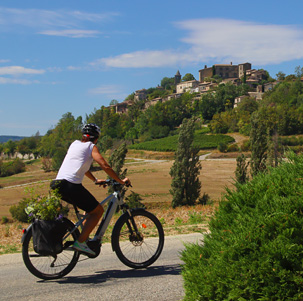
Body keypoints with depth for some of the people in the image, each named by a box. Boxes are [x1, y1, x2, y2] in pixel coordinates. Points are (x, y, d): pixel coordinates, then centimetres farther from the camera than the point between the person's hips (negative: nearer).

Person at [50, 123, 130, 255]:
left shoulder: (75, 144, 25)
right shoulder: (91, 147, 4)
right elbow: (105, 166, -5)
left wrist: (95, 180, 41)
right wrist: (121, 181, 2)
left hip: (57, 184, 8)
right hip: (71, 185, -8)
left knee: (91, 207, 25)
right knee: (98, 210, 3)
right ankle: (80, 242, -7)